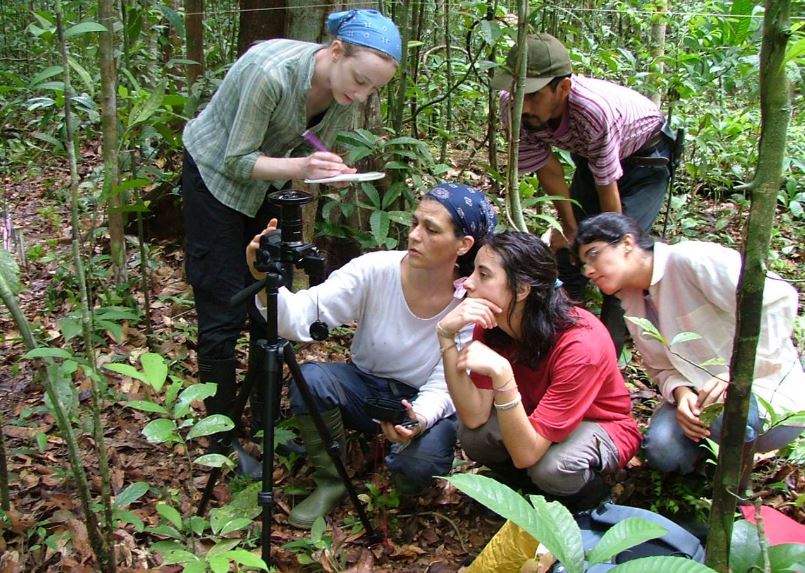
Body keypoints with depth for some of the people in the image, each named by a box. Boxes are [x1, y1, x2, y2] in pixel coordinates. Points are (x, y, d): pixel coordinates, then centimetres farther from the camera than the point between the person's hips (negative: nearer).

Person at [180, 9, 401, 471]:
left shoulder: (348, 93, -15)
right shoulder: (272, 73, -34)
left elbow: (311, 152, -3)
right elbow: (237, 161, -26)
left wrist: (330, 172, -24)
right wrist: (300, 167, -42)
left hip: (268, 183, 6)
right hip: (216, 175, -6)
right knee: (224, 312, -3)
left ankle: (266, 423, 21)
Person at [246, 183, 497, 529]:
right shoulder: (375, 270, -20)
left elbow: (442, 388, -19)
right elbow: (299, 318, -27)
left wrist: (421, 418, -40)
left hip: (424, 404, -2)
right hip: (365, 386, 2)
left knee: (420, 463, -32)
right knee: (309, 378, -28)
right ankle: (330, 481, -3)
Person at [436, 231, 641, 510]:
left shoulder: (580, 345, -34)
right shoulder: (489, 323, -16)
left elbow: (525, 454, -36)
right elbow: (475, 417, -25)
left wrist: (501, 374, -49)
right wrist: (447, 336, -34)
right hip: (534, 418, 5)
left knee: (551, 467, -36)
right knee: (473, 436, -24)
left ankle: (590, 493, 1)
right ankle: (536, 487, 6)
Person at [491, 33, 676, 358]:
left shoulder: (595, 109, -44)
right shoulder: (513, 108, -28)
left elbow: (608, 190, -31)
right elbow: (550, 173, -15)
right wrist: (571, 232, -8)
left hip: (644, 155, -5)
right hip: (590, 156, 5)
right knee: (569, 248, -1)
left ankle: (610, 353, -8)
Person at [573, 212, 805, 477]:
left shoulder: (691, 260, -19)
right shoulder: (632, 301, 6)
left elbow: (778, 299, -22)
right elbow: (662, 366, 8)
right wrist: (681, 393, -15)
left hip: (768, 388, -6)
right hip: (699, 394, 6)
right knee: (662, 449, -21)